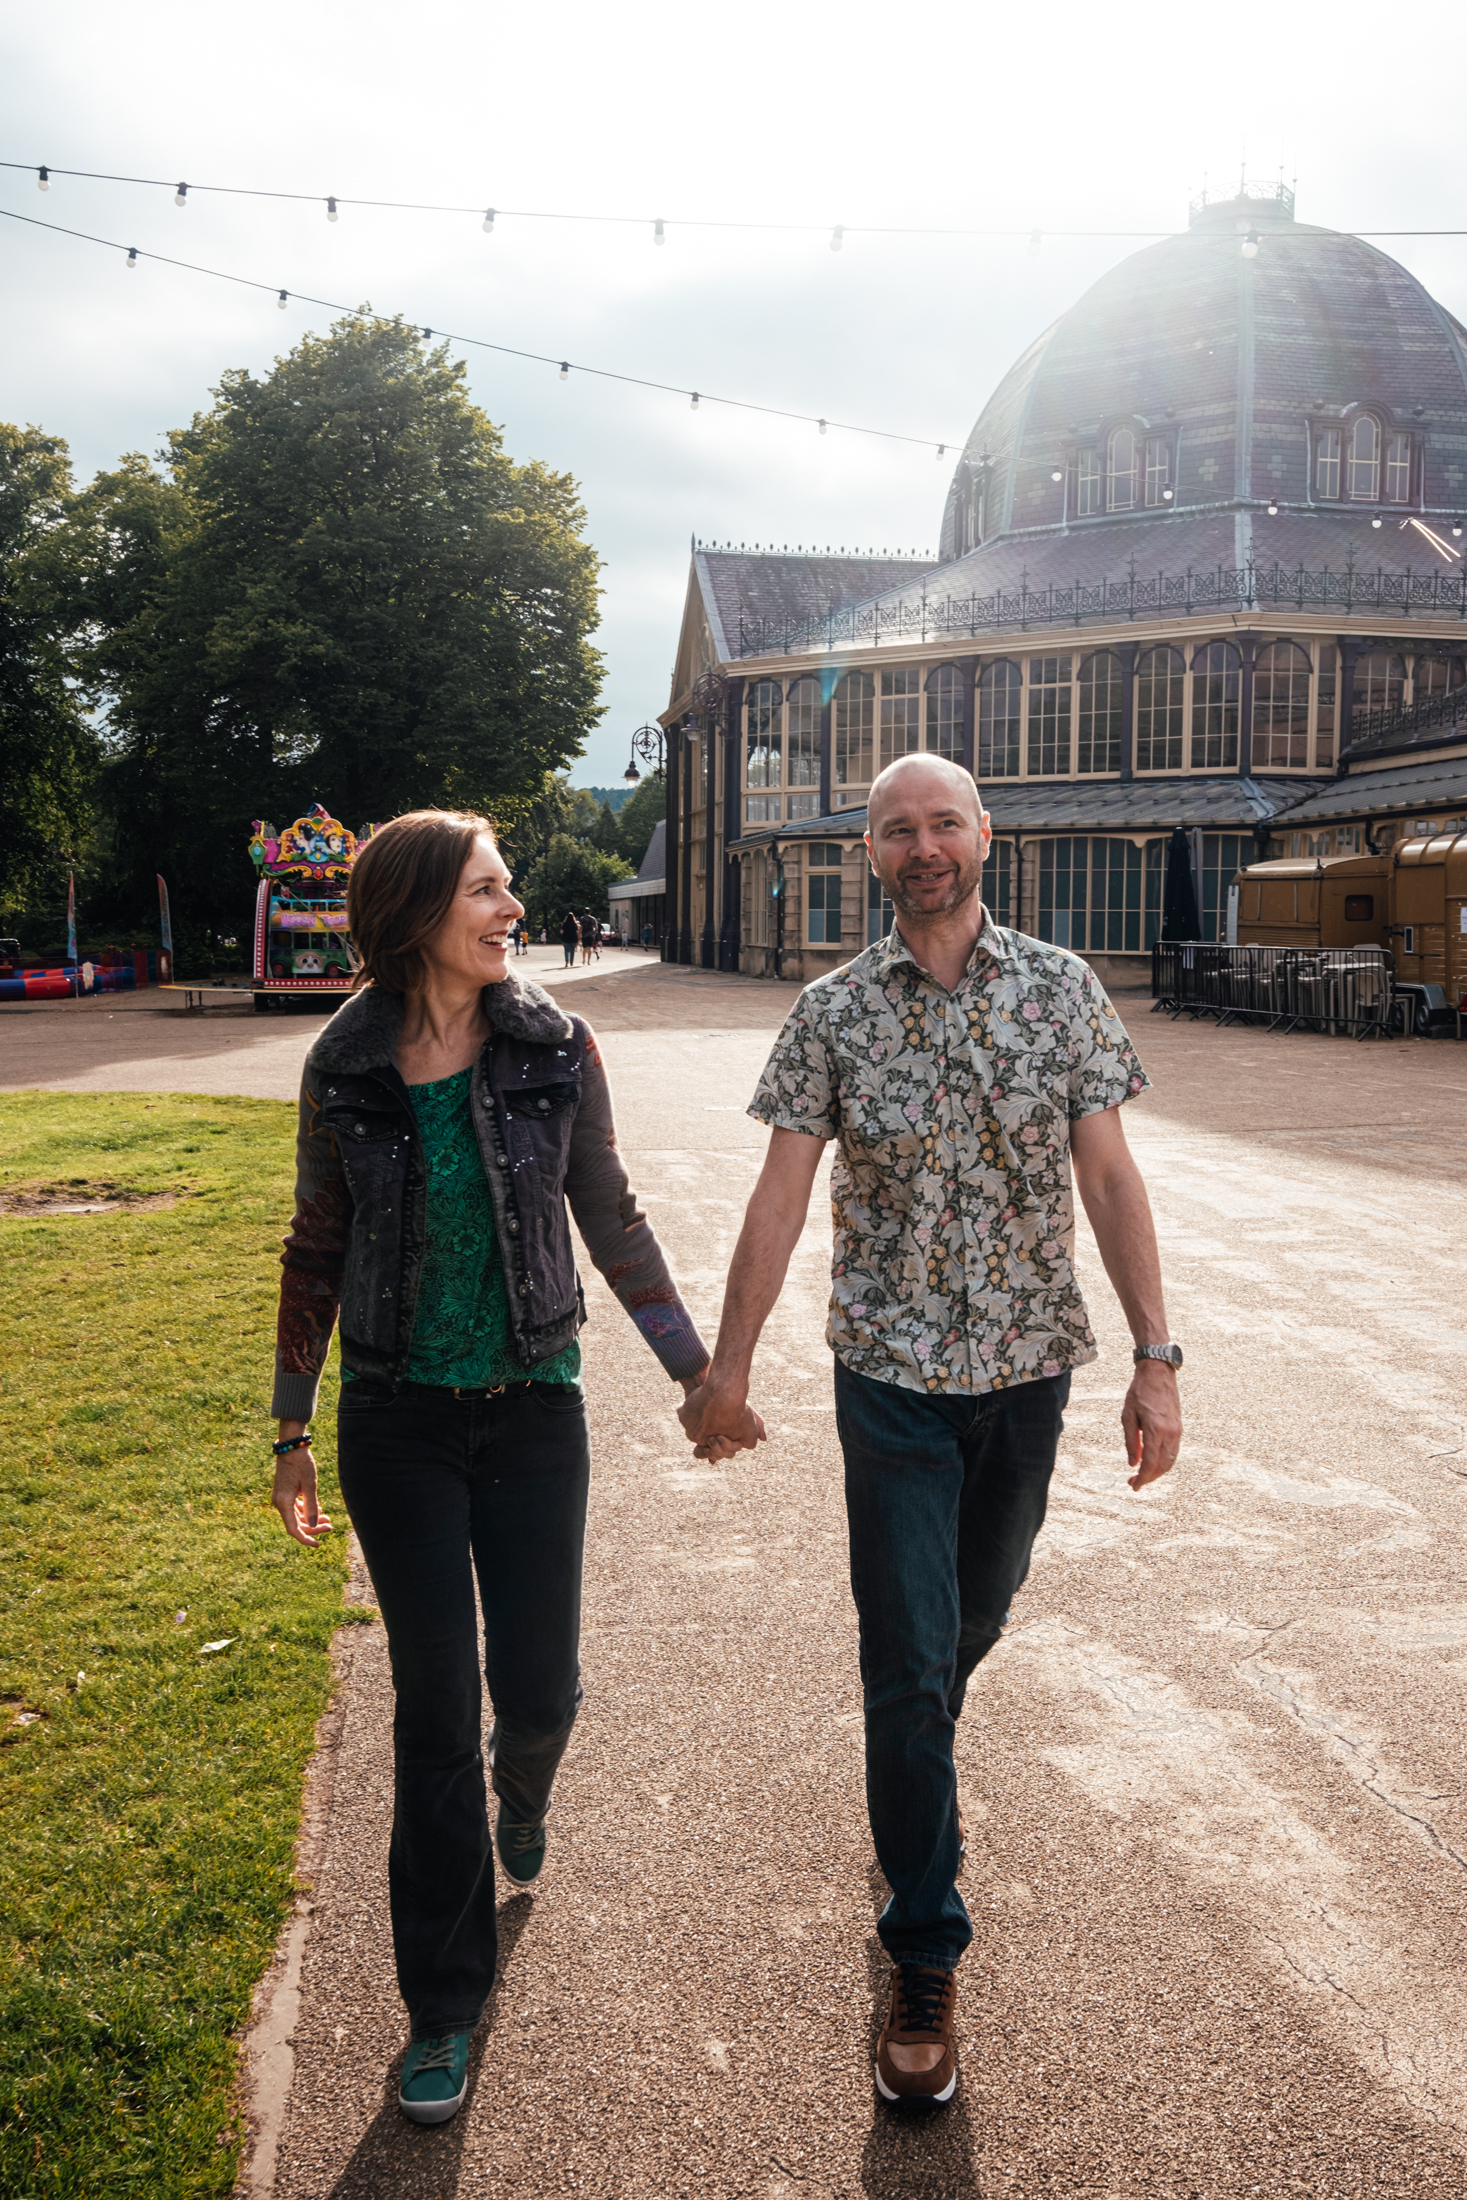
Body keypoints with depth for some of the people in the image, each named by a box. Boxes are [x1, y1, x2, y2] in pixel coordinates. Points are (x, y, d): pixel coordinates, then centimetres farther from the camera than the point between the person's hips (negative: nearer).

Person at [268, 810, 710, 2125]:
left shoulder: (555, 1050, -6)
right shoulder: (344, 1071, -6)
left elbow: (610, 1220, 4)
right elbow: (316, 1253, 4)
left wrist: (695, 1366, 5)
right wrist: (293, 1433, 7)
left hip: (534, 1409, 1)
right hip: (398, 1421, 0)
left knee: (538, 1691, 6)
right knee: (435, 1712, 4)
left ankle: (522, 1791, 46)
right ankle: (444, 2007, 23)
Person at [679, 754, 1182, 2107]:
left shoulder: (1062, 990, -2)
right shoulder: (832, 1014, -5)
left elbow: (1110, 1179, -2)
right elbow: (782, 1197, -3)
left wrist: (1156, 1358, -7)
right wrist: (727, 1370, -1)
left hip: (1027, 1365, 2)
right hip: (893, 1375, -2)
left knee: (976, 1616, 21)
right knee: (907, 1659, -1)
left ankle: (917, 1768, 54)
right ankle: (925, 1957, 14)